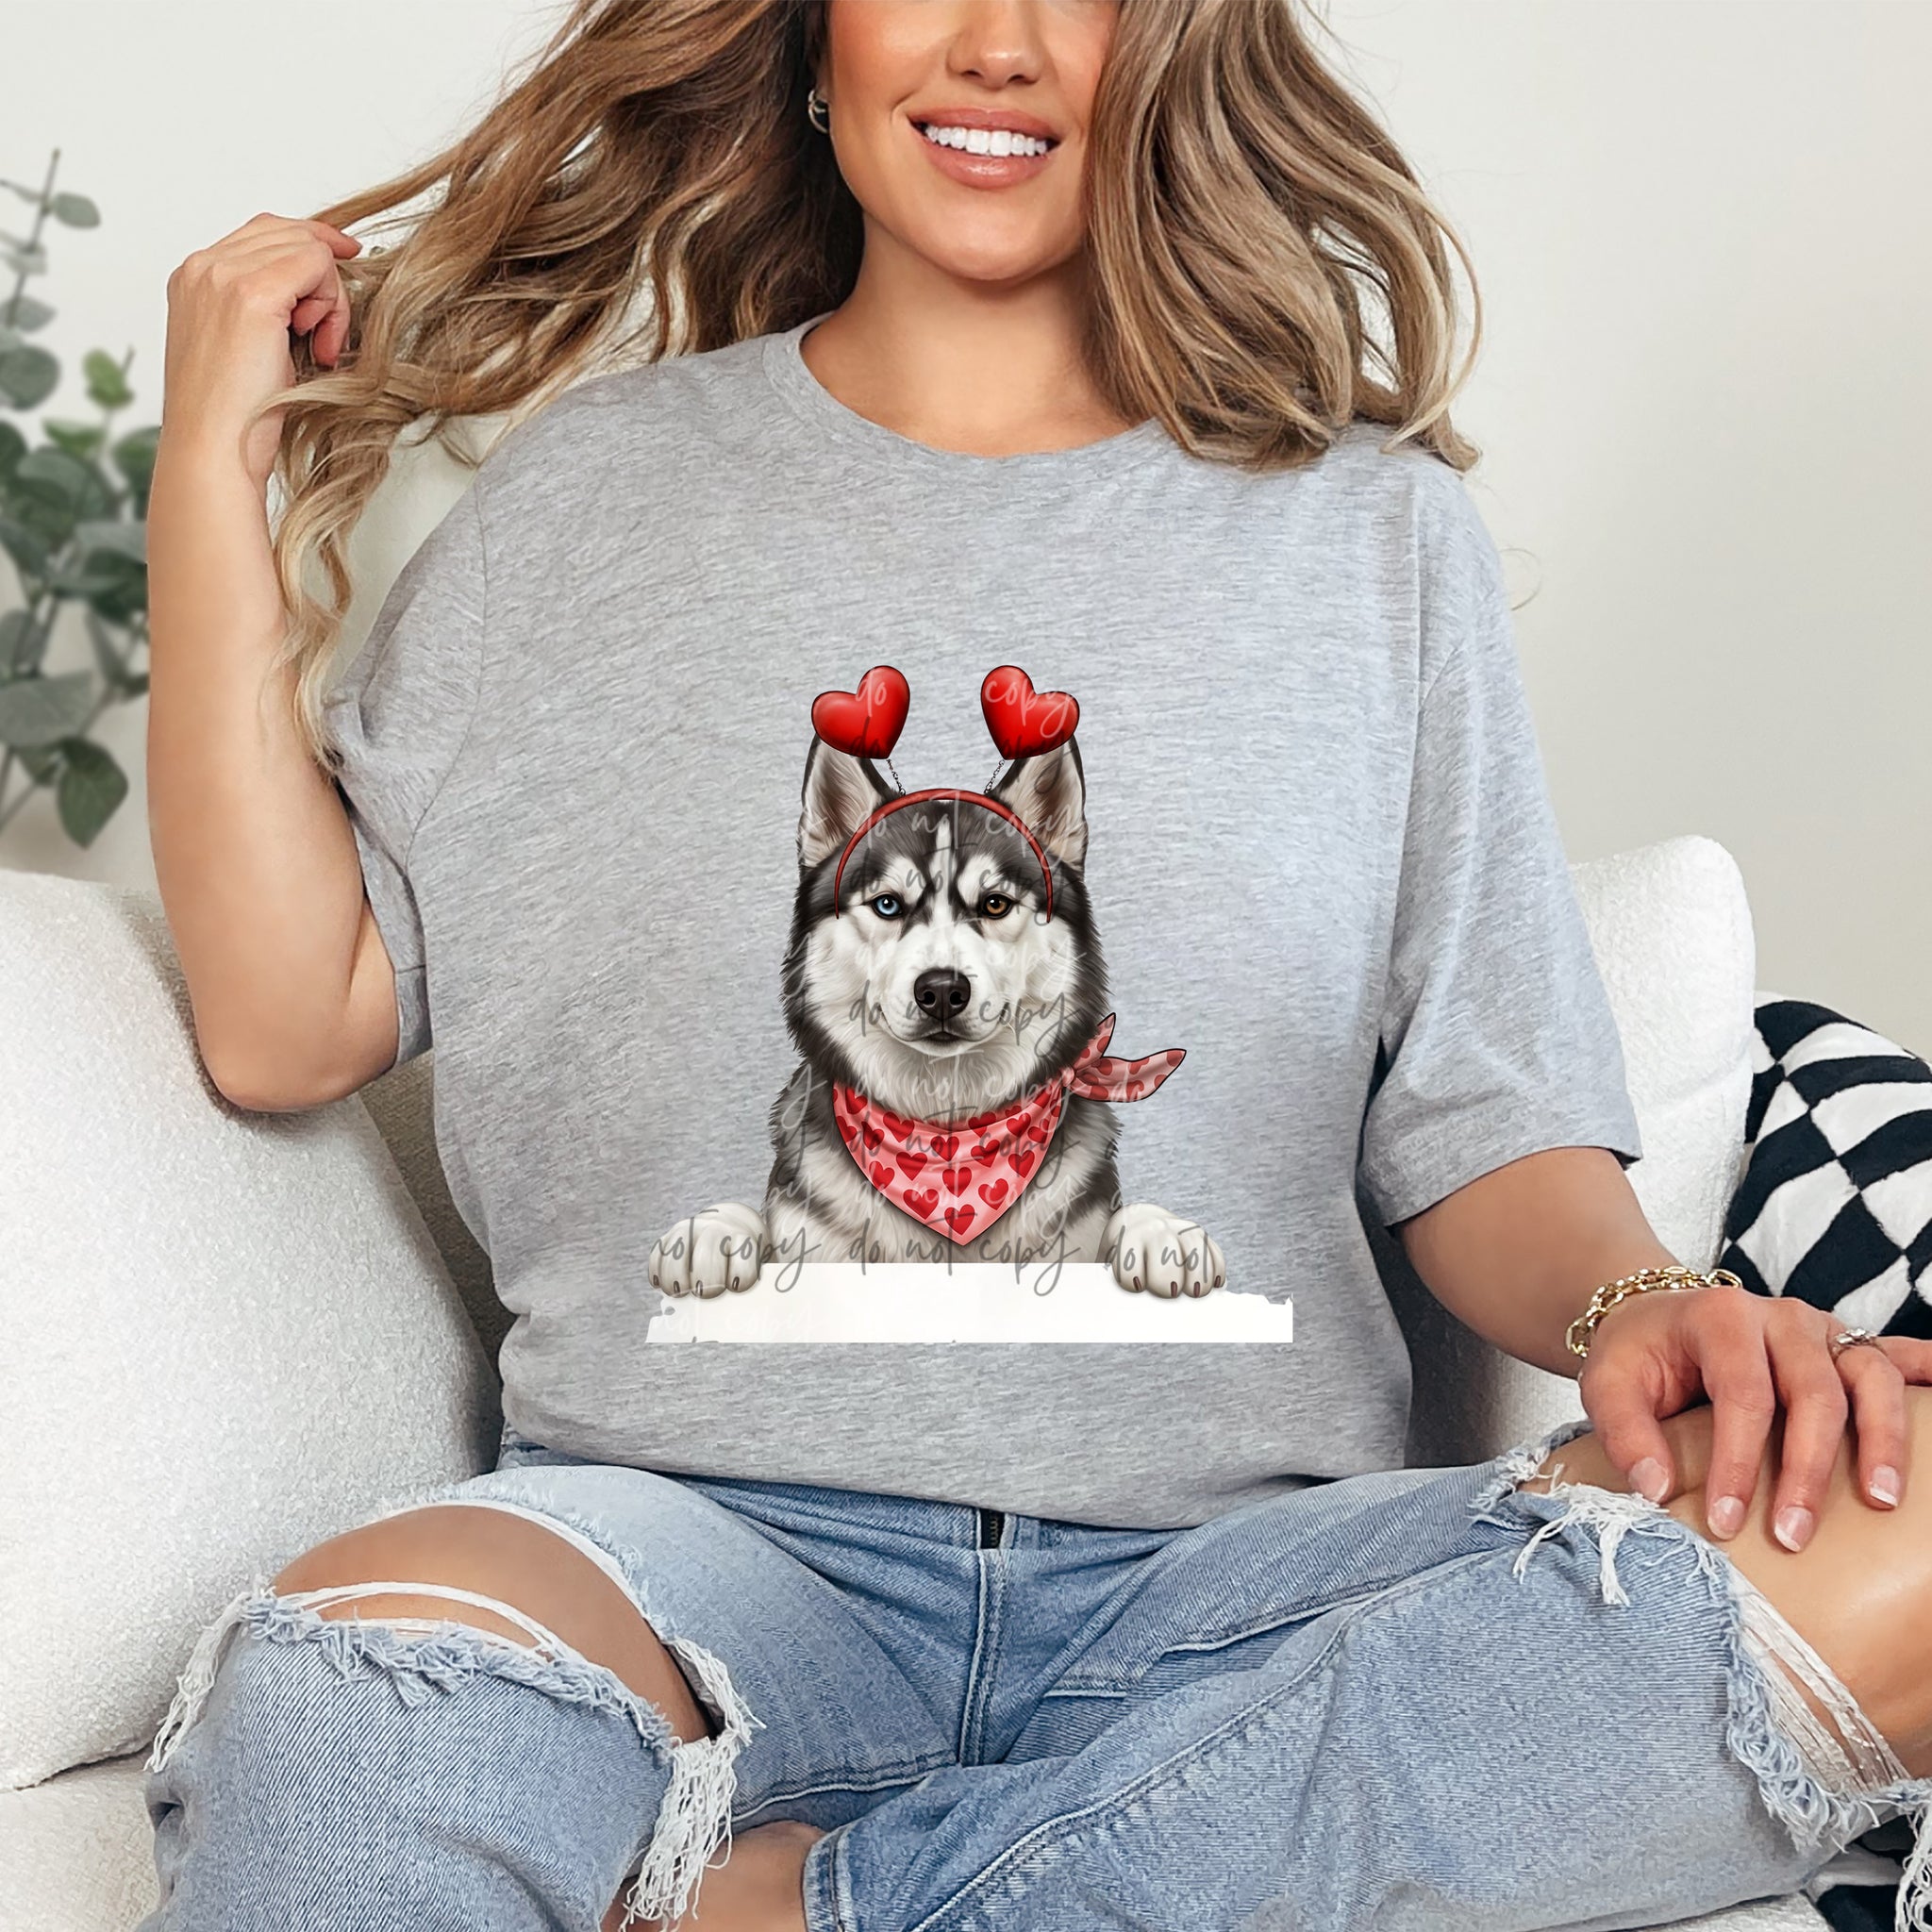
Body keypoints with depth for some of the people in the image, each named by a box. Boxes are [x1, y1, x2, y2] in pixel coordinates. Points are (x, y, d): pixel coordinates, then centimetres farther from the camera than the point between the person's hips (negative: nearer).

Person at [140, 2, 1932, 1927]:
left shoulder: (1376, 531, 14)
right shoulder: (592, 494, 14)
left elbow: (1482, 1126, 11)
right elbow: (288, 1022, 7)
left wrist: (1632, 1303, -12)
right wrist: (215, 455, 8)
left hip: (1232, 1573, 4)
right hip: (706, 1536, -3)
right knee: (354, 1682, -39)